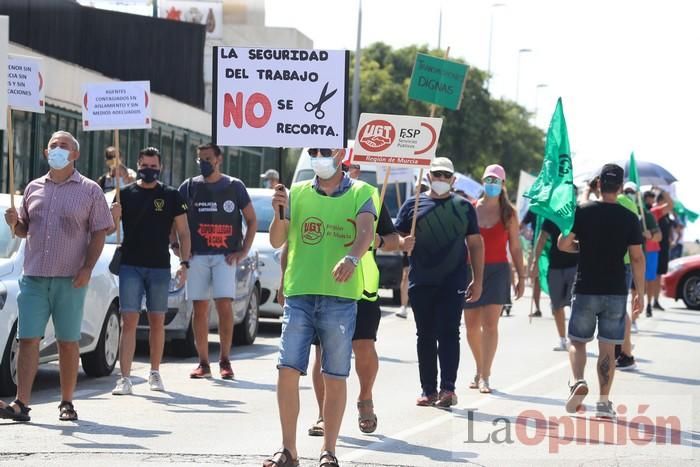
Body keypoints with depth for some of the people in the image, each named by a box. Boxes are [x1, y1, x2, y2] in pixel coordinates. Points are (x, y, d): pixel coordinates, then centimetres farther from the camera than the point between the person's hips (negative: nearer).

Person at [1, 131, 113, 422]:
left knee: (68, 342, 4)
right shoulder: (34, 188, 14)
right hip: (33, 277, 3)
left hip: (70, 278, -3)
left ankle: (67, 403, 12)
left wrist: (87, 268, -11)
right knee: (28, 339, -5)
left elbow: (99, 233, 0)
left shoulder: (89, 190, 3)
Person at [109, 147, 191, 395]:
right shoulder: (126, 193, 5)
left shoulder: (171, 196, 5)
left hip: (160, 267, 1)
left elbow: (183, 232, 6)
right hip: (130, 266, -1)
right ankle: (125, 378, -10)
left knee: (157, 322, 8)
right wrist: (114, 214, -17)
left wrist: (184, 263, -3)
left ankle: (155, 373, 21)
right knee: (129, 321, -7)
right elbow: (110, 228, 5)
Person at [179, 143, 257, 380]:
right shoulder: (189, 187, 9)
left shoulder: (234, 186, 6)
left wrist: (243, 251, 0)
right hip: (197, 256, 2)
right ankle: (203, 363, 7)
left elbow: (251, 220, 9)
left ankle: (225, 360, -3)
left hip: (225, 256, -2)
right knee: (200, 309, 2)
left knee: (224, 305, -12)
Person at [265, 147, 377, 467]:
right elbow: (277, 241, 9)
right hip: (299, 294, 2)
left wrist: (352, 258, -34)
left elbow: (365, 232, -13)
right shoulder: (297, 193, 12)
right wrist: (279, 213, -12)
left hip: (341, 296, -2)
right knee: (287, 370, -5)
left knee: (335, 377, 2)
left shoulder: (360, 194, 4)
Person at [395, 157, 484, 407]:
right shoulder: (413, 205, 10)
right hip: (421, 282, 1)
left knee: (448, 333, -8)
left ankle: (448, 388, -11)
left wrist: (477, 280, 5)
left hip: (453, 283, -1)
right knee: (425, 335, 5)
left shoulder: (464, 207, 11)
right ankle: (429, 389, 11)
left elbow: (475, 245, 12)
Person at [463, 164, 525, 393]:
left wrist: (521, 277, 6)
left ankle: (485, 376, -13)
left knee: (490, 323, -12)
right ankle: (479, 369, 27)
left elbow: (515, 248, 8)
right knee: (472, 325, 6)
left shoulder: (509, 213, 5)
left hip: (497, 271, -2)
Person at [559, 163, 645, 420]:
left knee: (577, 341, 11)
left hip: (585, 290, -1)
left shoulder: (582, 212, -4)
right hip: (616, 292, 1)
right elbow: (637, 258, -3)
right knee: (607, 347, 6)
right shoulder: (629, 218, -2)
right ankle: (604, 402, 4)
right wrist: (640, 293, 4)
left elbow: (563, 244, -4)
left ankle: (578, 382, -14)